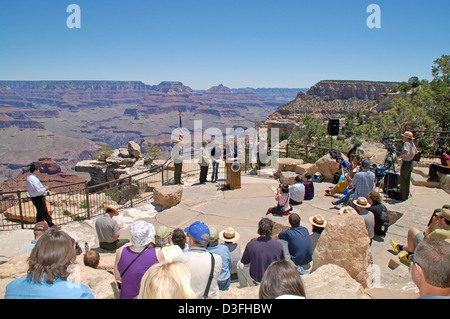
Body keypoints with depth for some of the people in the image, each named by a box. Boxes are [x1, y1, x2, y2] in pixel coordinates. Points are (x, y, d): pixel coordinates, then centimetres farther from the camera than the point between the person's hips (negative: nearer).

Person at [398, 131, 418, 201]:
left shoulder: (406, 143, -17)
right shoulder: (412, 143, 9)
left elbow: (407, 153, -30)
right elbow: (416, 152, 22)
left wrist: (400, 156, -16)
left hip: (405, 163, -9)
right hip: (411, 163, 9)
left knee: (403, 180, -3)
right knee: (407, 180, 13)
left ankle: (402, 196, 1)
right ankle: (406, 195, 19)